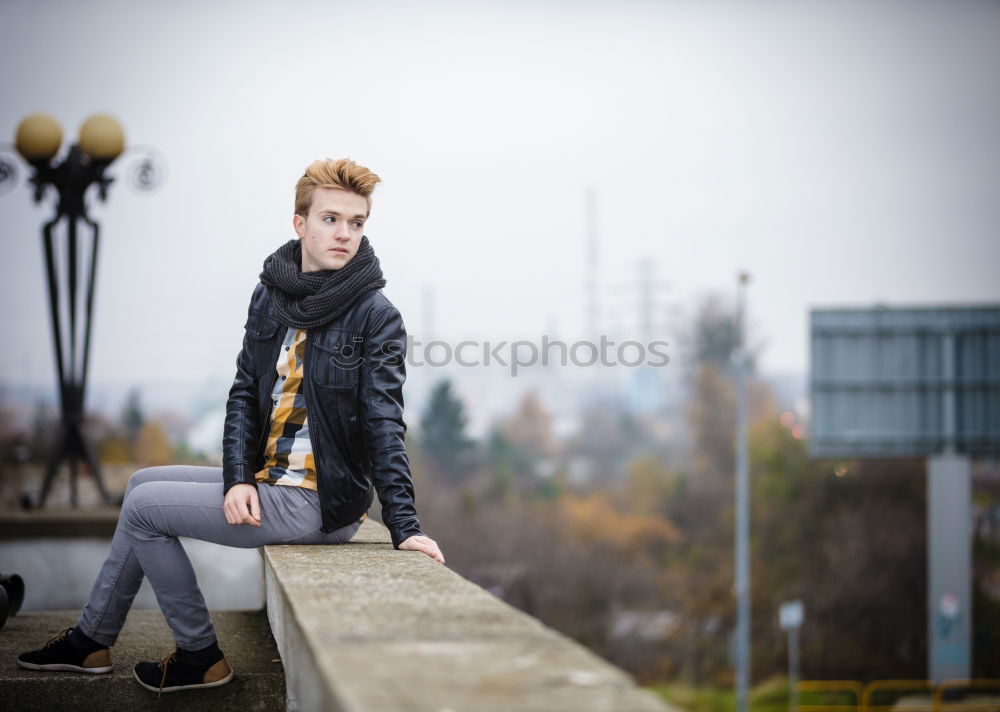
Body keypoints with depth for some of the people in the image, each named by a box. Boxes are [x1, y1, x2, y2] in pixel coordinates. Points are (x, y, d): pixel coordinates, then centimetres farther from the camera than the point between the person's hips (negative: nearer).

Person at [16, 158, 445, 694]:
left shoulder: (375, 316, -15)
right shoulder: (270, 294, 5)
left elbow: (383, 423, -19)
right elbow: (245, 392, 5)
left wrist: (404, 526, -27)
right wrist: (238, 479, -10)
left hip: (320, 503, -8)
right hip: (268, 480, 8)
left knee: (143, 507, -4)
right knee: (143, 484, 17)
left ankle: (200, 656, 8)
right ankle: (92, 640, 27)